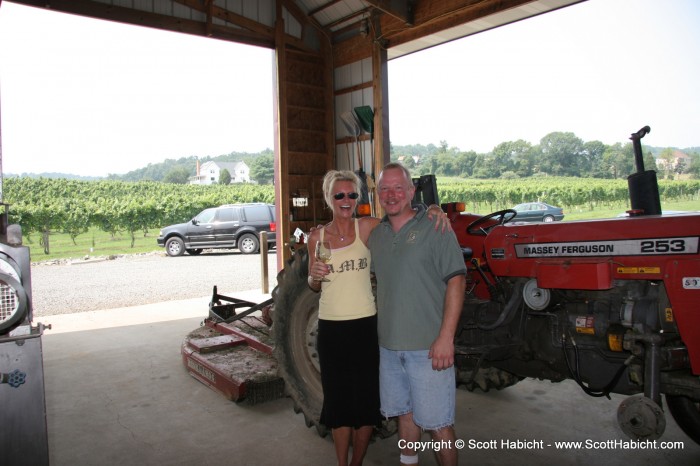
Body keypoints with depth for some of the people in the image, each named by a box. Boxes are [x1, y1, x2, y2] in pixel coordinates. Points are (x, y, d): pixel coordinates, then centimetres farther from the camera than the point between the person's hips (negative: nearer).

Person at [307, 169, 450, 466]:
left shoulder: (368, 227, -4)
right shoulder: (317, 237, 2)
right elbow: (313, 286, 12)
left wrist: (433, 210, -21)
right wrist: (315, 276, -11)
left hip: (364, 325, -1)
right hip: (331, 327, 1)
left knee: (365, 400, 9)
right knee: (338, 401, 12)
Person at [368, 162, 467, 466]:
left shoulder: (434, 227, -8)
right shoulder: (376, 235, 10)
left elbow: (456, 281, -13)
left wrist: (446, 338, -19)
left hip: (428, 346, -5)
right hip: (389, 344, 6)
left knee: (436, 422, 3)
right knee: (404, 413, 20)